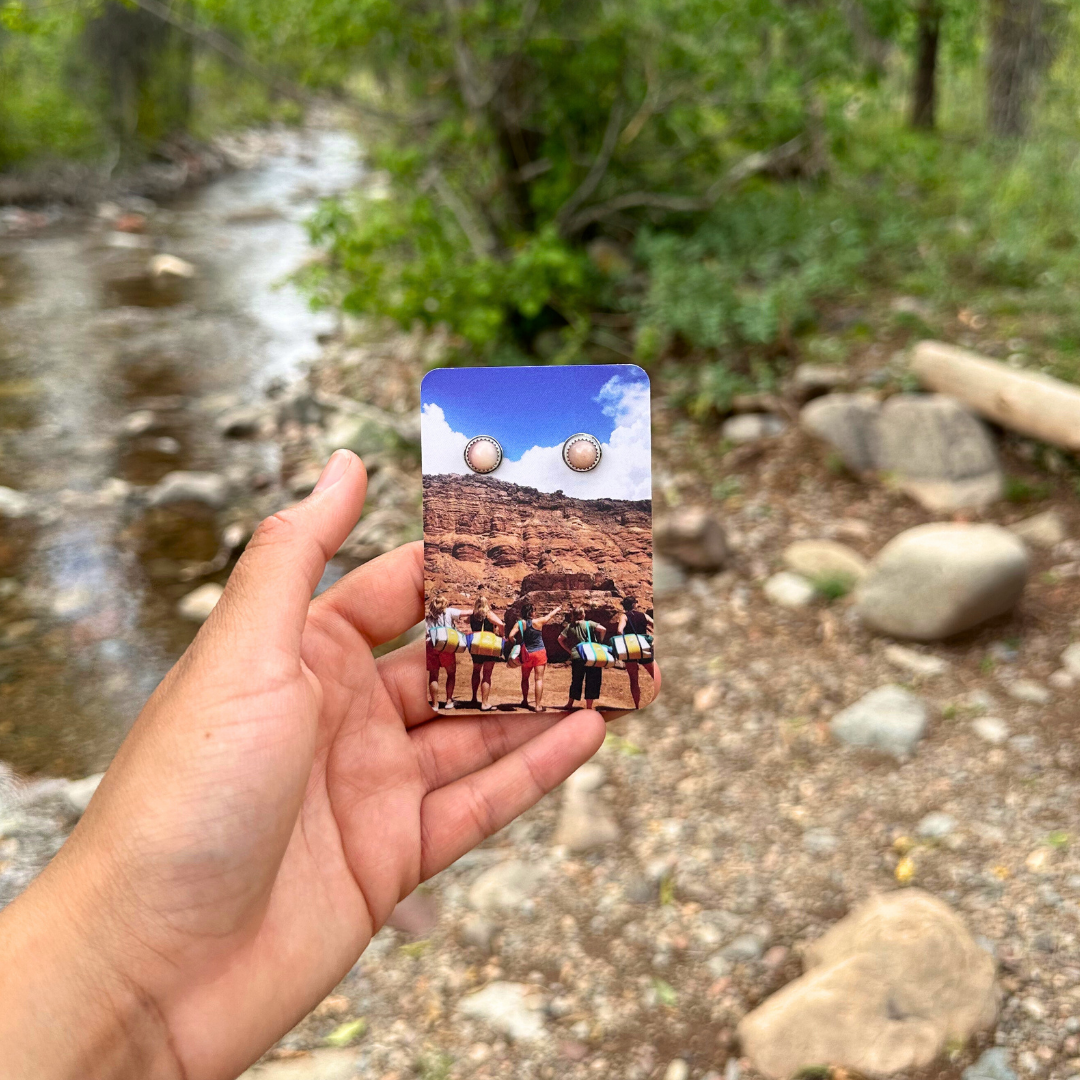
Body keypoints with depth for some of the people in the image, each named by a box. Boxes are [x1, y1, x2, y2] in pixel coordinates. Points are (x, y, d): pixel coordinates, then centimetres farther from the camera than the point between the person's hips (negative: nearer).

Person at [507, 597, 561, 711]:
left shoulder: (519, 623, -9)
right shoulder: (538, 622, -10)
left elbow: (511, 636, -20)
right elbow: (550, 615, 8)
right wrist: (558, 608, 27)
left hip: (527, 654, 2)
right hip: (539, 653, -2)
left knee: (525, 678, 20)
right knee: (539, 678, -3)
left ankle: (525, 701, 33)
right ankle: (538, 705, -7)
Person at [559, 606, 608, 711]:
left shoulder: (570, 626, 7)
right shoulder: (589, 624, -3)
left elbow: (560, 639, 8)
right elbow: (603, 629, -15)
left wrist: (569, 650, 12)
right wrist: (599, 642, -1)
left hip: (576, 657, 4)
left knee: (576, 681, 17)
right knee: (591, 681, 4)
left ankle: (570, 703, 26)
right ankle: (589, 706, 5)